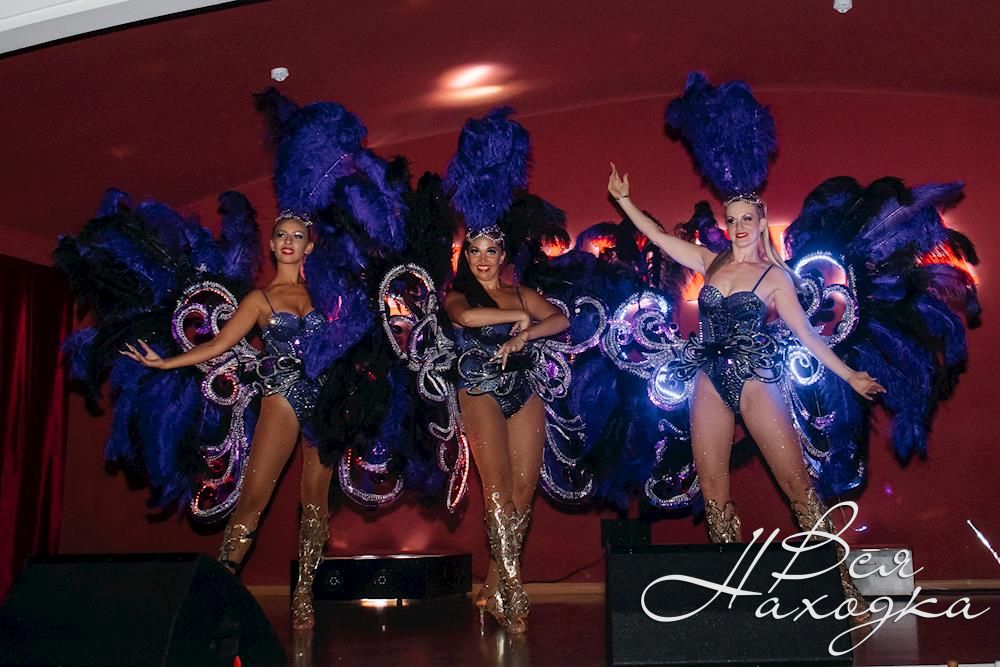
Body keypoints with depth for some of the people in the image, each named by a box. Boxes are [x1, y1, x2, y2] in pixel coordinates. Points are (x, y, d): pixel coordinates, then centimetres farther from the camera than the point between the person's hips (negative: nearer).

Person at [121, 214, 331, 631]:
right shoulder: (260, 299, 8)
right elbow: (218, 345, 3)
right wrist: (163, 362, -2)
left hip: (326, 397, 2)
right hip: (283, 397, -2)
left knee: (316, 499, 2)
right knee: (253, 497, -13)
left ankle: (303, 595, 8)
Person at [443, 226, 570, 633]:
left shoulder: (521, 294, 18)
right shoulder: (457, 295, 9)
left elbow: (560, 319, 3)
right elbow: (465, 316, -16)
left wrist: (523, 335, -12)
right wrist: (518, 316, -8)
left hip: (524, 395, 4)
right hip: (481, 393, -3)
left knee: (524, 488, -5)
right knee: (499, 487, -15)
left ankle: (493, 586, 3)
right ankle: (512, 589, -15)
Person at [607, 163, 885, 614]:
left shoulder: (774, 275, 3)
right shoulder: (711, 262, 13)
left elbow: (805, 332, 3)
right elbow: (658, 236, 18)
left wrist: (850, 376, -2)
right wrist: (624, 200, 17)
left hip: (753, 378, -4)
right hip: (710, 382, 4)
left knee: (796, 481, -9)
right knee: (713, 491, 2)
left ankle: (840, 583, -4)